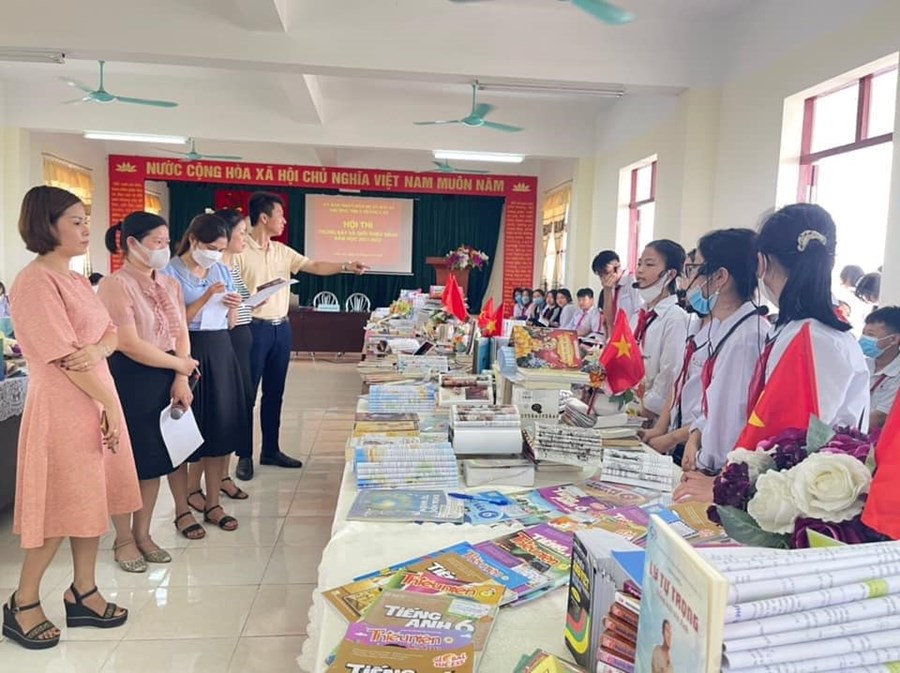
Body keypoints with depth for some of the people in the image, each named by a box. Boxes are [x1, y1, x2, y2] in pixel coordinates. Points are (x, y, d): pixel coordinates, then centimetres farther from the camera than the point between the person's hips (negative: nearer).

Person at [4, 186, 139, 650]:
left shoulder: (76, 279, 13)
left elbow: (110, 331, 9)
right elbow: (63, 356, -19)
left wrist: (99, 350, -15)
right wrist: (112, 406, -15)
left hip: (96, 399, 9)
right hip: (62, 407, -8)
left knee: (92, 500, 13)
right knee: (61, 508, 1)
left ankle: (83, 593, 27)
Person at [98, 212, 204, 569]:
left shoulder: (170, 284, 10)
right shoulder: (115, 285, -12)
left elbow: (181, 334, 5)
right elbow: (129, 344, -19)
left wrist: (180, 379, -8)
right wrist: (179, 364, -10)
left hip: (166, 379, 7)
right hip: (129, 381, -6)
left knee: (155, 459, 12)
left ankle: (142, 534, 26)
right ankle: (123, 540, 20)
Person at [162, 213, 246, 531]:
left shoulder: (222, 271, 10)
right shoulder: (172, 272, -6)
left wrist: (233, 306, -4)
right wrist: (206, 297, -20)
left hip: (221, 351, 5)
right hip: (190, 352, -5)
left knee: (220, 426, 5)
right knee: (191, 427, 3)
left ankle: (212, 503, 15)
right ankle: (189, 492, 26)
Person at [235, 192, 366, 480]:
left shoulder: (282, 251, 11)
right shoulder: (240, 251, -10)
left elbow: (314, 266, 10)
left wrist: (346, 267, -2)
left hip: (281, 328, 7)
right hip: (255, 328, -7)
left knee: (274, 393, 13)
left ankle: (270, 450, 24)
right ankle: (244, 455, 13)